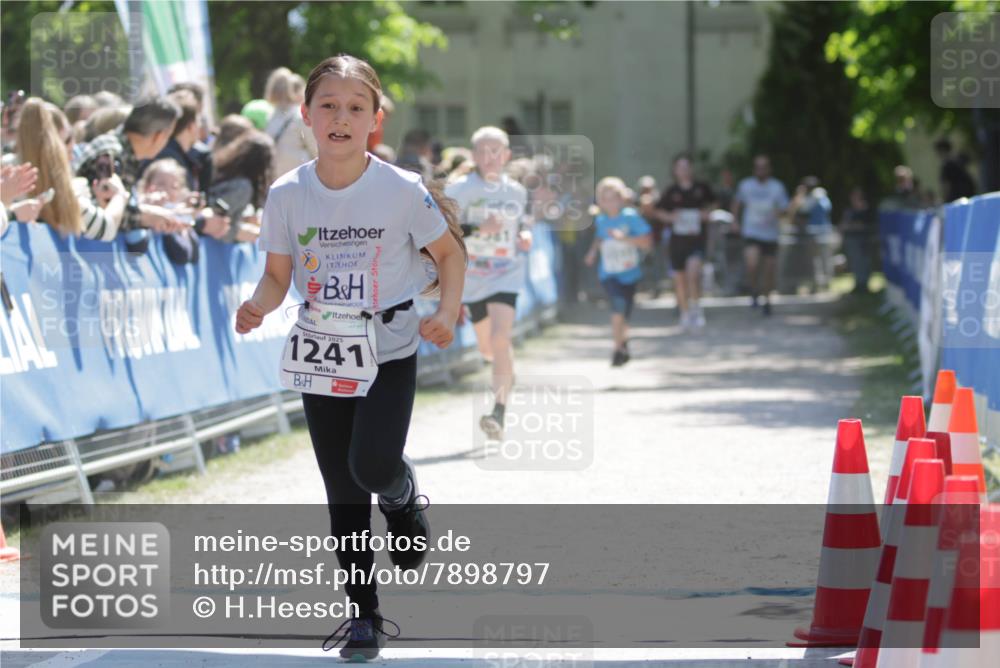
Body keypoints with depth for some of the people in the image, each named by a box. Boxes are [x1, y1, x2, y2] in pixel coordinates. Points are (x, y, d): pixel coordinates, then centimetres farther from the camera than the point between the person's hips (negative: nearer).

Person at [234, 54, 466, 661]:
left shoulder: (402, 190, -13)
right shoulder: (287, 194, -6)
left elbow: (450, 252, 0)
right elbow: (279, 276, 2)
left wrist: (448, 313, -15)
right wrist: (257, 307, -19)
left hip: (390, 353, -3)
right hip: (321, 355, 3)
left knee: (373, 465, -21)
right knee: (343, 493, 7)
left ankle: (405, 498, 18)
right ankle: (365, 615, 20)